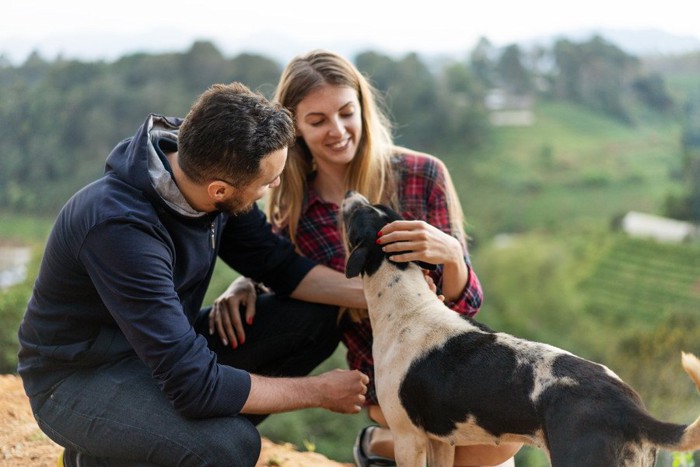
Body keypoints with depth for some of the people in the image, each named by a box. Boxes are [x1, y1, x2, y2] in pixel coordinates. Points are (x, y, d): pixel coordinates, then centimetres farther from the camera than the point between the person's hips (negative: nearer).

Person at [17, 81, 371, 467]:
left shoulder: (213, 177, -13)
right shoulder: (121, 227, -36)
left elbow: (278, 263, 2)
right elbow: (195, 385, -35)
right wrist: (319, 392, -24)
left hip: (170, 343, 8)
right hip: (79, 378, -8)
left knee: (317, 319, -8)